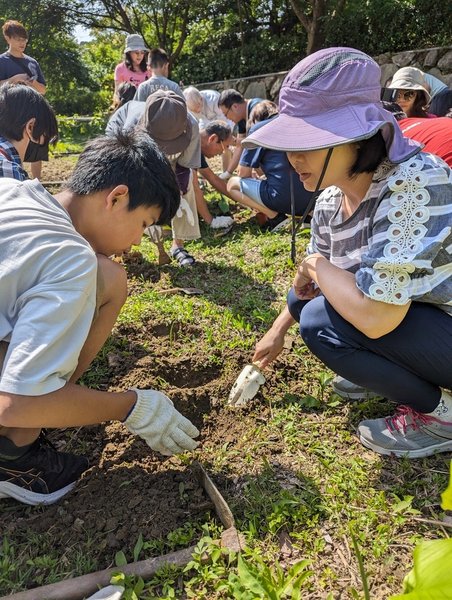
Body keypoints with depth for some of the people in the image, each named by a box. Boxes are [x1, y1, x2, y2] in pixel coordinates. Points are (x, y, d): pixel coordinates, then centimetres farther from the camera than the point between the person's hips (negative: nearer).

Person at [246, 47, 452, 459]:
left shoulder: (414, 182, -30)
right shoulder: (330, 201, -6)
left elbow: (374, 315, -37)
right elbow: (311, 279, 13)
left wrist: (317, 266, -20)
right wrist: (278, 330, 12)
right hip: (400, 316, 8)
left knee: (323, 321, -23)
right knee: (303, 300, 5)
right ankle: (391, 375, 15)